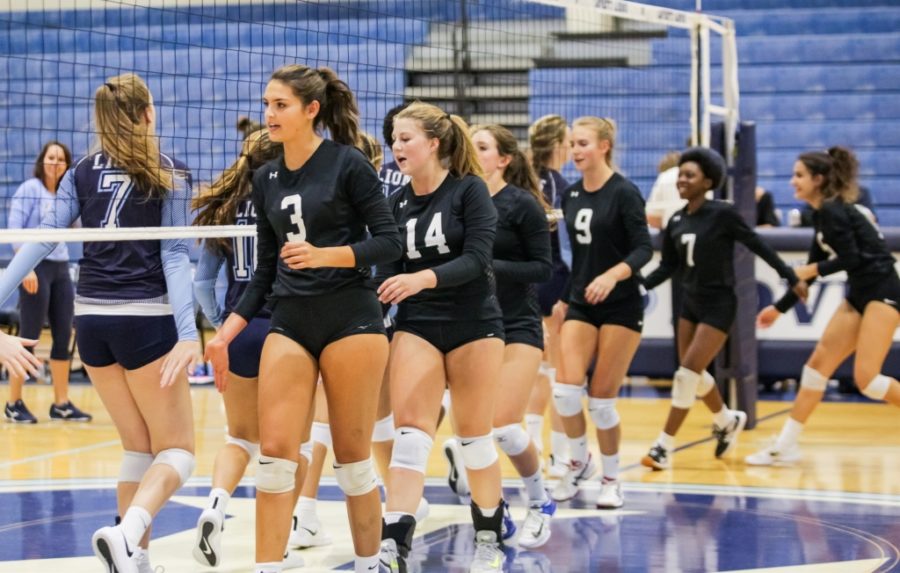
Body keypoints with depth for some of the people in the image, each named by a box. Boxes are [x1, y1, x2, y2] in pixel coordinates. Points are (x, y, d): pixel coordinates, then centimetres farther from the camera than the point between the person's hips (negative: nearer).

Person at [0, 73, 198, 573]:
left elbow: (41, 239, -3)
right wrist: (188, 334, -17)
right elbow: (174, 256, -11)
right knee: (177, 452, 0)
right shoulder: (170, 175, -3)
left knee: (139, 448, 16)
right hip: (146, 320, -5)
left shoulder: (82, 173, 7)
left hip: (92, 319, 5)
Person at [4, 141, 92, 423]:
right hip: (36, 268, -7)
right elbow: (14, 228, -11)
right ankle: (14, 403, 6)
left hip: (61, 269, 7)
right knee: (29, 337, -3)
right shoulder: (29, 189, -5)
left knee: (63, 336, 5)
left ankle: (61, 403, 11)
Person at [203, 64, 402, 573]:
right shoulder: (266, 179, 11)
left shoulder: (348, 163, -6)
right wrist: (227, 332, 9)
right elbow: (266, 269, 15)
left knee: (353, 455, 2)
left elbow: (390, 243, -9)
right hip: (290, 324, 5)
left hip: (350, 320, -5)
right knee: (275, 452, -5)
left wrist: (325, 255, -22)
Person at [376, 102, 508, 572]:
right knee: (411, 430, -11)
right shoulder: (397, 203, 6)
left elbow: (477, 259, -18)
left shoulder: (470, 190, -8)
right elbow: (388, 273, 8)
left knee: (474, 436, 5)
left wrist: (423, 279, -33)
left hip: (473, 326, -3)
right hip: (416, 326, 3)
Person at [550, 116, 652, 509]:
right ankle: (579, 462, 15)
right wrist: (564, 297, 17)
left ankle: (611, 478, 16)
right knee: (566, 390, -11)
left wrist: (612, 275, -31)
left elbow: (643, 249, -15)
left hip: (621, 307, -5)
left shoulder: (624, 192, -10)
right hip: (580, 304, 5)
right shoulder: (571, 194, 7)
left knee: (601, 400, -3)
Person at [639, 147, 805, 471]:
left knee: (687, 374, -12)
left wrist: (792, 278, -5)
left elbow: (758, 246, -9)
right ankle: (727, 421, 43)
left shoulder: (722, 214, -15)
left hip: (719, 305, -7)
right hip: (691, 302, 7)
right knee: (694, 375, 16)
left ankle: (664, 447, -6)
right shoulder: (676, 222, 2)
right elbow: (668, 267, 7)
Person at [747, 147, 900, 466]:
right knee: (818, 365, 6)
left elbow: (851, 258, -23)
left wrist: (812, 270, -11)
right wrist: (780, 308, 21)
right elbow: (812, 268, 20)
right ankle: (786, 445, 9)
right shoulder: (821, 214, 13)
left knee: (865, 377, -15)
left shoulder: (832, 211, -15)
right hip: (860, 295, 10)